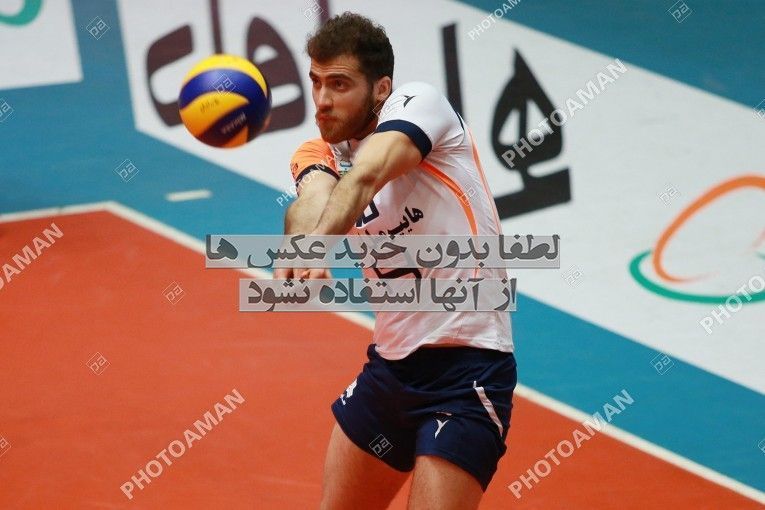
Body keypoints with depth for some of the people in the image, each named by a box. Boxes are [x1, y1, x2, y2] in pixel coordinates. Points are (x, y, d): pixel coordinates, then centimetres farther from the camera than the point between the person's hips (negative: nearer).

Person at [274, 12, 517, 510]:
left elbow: (366, 175, -31)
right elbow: (313, 200, -20)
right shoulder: (318, 154, 6)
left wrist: (315, 243, -50)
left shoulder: (417, 101, -9)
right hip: (392, 361, 7)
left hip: (466, 361, -7)